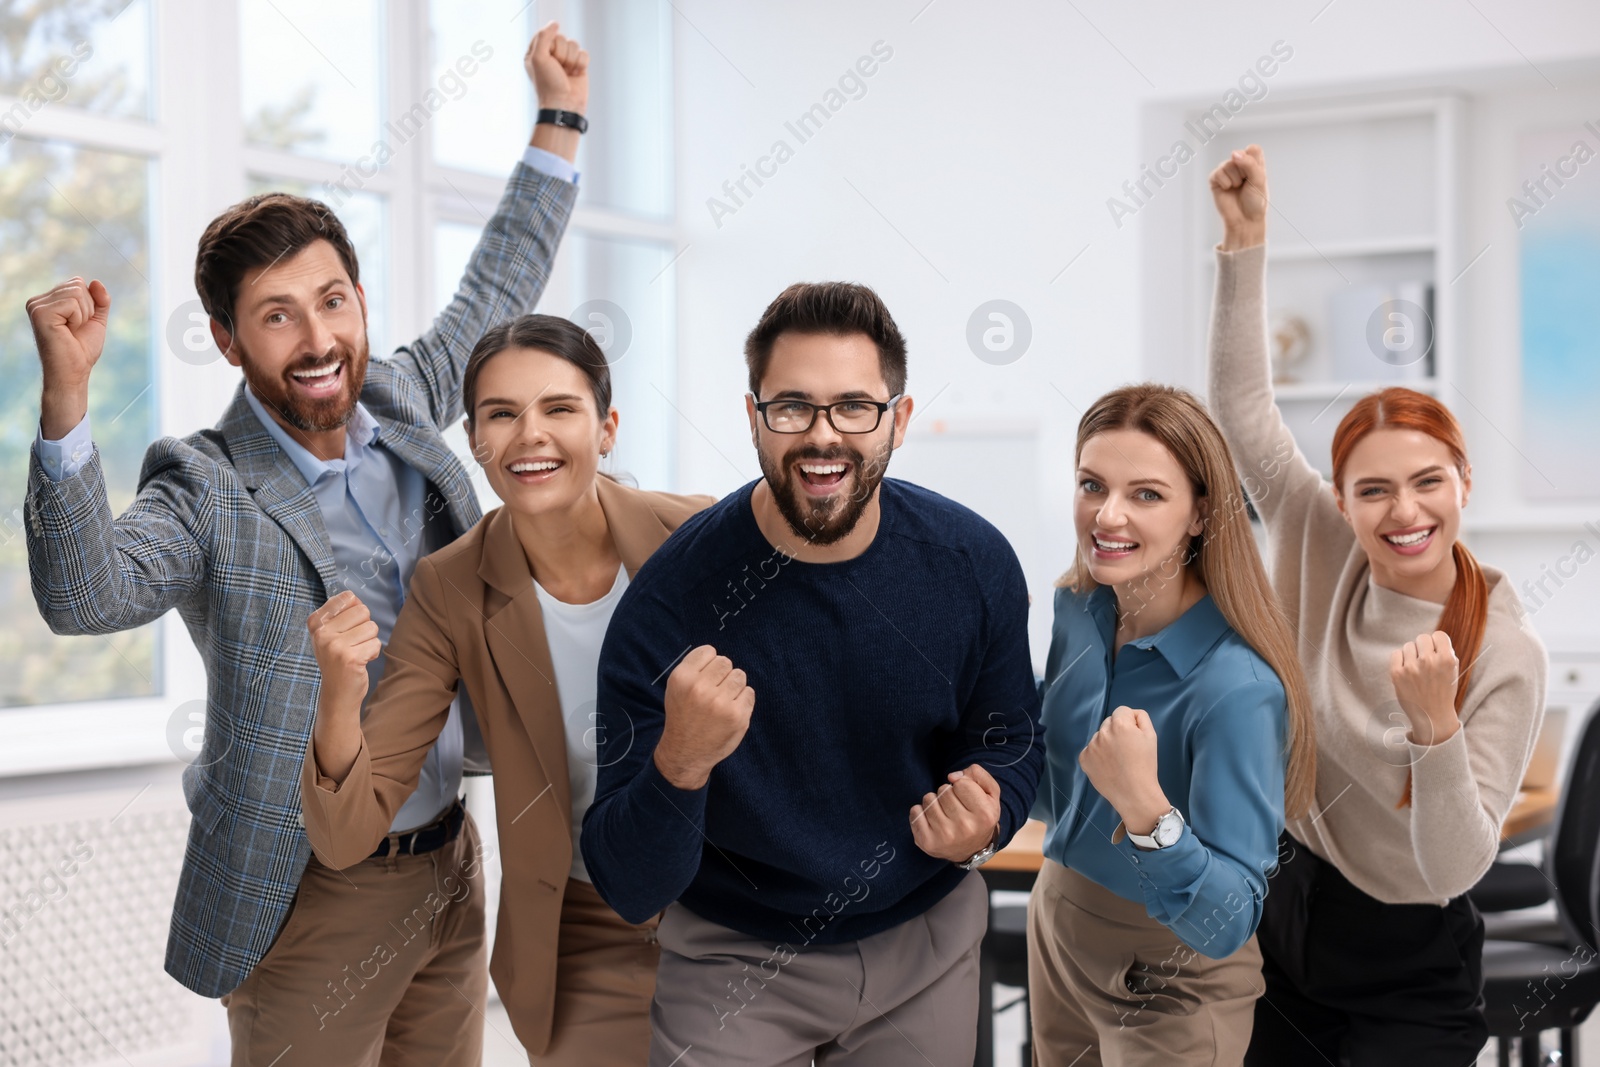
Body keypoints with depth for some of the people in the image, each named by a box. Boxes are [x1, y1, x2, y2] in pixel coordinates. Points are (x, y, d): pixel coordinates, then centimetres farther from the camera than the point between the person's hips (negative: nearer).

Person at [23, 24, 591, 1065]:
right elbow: (85, 595, -32)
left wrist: (560, 113, 21)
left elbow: (495, 295, 18)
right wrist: (66, 392, -43)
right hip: (313, 897, -6)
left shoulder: (401, 405, 3)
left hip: (451, 869, 6)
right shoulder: (210, 491, -14)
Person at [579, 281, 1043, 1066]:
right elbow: (629, 892, -22)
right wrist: (679, 766, -41)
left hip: (927, 944, 3)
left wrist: (986, 821, -20)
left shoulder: (975, 563, -14)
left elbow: (1010, 745, 2)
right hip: (736, 960, -3)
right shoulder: (668, 600, -23)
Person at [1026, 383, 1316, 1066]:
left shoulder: (1238, 687, -30)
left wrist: (1146, 808, -45)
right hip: (1056, 935, 7)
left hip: (1169, 986, -6)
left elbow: (1226, 926, -31)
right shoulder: (1078, 611, -8)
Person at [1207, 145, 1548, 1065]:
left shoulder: (1508, 656, -20)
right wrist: (1247, 241, -13)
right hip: (1288, 919, 4)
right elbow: (1245, 414, -8)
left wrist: (1435, 725, -39)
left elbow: (1457, 869, -23)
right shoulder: (1329, 561, -8)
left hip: (1410, 984, -4)